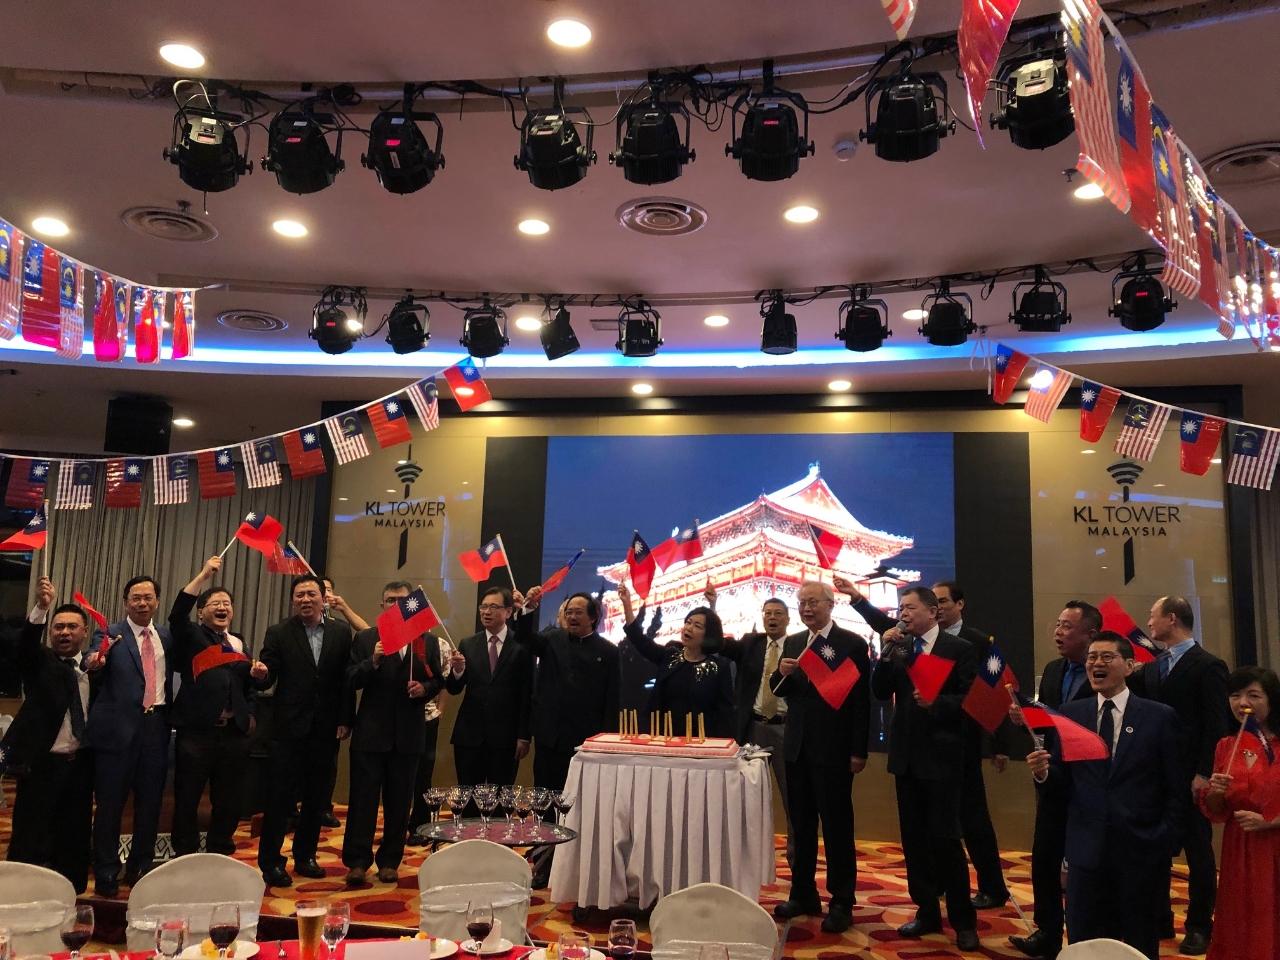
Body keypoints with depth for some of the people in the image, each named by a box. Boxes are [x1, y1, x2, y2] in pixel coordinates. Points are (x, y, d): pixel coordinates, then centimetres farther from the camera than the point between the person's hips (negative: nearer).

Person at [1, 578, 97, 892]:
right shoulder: (39, 660, 0)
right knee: (30, 839, 0)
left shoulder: (95, 667, 9)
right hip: (42, 762, -3)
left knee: (74, 836, 11)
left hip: (81, 763, 3)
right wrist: (42, 607, -40)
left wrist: (101, 669, -10)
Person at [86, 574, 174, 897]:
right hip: (119, 728, -4)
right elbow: (94, 664, -20)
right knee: (110, 803, 3)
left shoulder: (166, 636, 11)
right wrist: (95, 662, -41)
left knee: (150, 801, 12)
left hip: (156, 725, 4)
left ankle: (140, 868, 26)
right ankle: (105, 874, 16)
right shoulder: (109, 634, -3)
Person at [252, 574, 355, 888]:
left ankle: (305, 856, 26)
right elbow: (268, 678, -4)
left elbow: (347, 678, 2)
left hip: (326, 730, 2)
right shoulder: (278, 633, 0)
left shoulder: (341, 632, 4)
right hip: (289, 729, -2)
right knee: (281, 796, 2)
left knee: (317, 797, 11)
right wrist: (261, 674, -28)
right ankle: (270, 861, 14)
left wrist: (345, 721, -3)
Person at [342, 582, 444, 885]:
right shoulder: (365, 639, 3)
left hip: (408, 734, 2)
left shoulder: (427, 642, 8)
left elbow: (438, 680, 10)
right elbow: (351, 681, -5)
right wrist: (372, 662, -21)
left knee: (399, 800, 9)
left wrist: (425, 688, -10)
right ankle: (357, 861, 8)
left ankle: (389, 861, 20)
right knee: (363, 797, 0)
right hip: (371, 732, -2)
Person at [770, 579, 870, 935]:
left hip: (833, 748, -5)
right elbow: (779, 691, 11)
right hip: (797, 746, 6)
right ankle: (803, 894, 26)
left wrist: (858, 751, -12)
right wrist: (782, 673, -11)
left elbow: (861, 700, -9)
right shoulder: (792, 643, 9)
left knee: (837, 826, 1)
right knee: (801, 825, 14)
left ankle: (841, 902, 10)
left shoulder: (852, 644, -7)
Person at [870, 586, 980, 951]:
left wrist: (936, 703, -23)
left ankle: (963, 920, 10)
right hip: (906, 755, 5)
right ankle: (927, 911, 23)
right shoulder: (898, 647, 7)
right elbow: (880, 693, 1)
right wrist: (886, 654, -10)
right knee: (914, 838, 11)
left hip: (941, 756, -5)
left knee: (945, 838, -4)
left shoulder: (959, 648, -5)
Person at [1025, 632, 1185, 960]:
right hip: (1086, 850, 2)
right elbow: (1061, 783, 3)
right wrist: (1042, 773, -19)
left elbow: (1176, 789, -1)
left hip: (1141, 851, -2)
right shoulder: (1070, 714, 4)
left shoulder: (1160, 716, -2)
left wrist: (1166, 843, -6)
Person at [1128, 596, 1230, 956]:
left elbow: (1217, 725, -12)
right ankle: (1159, 919, 21)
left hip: (1190, 776, -6)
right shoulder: (1151, 667, 12)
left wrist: (1204, 773, -16)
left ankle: (1199, 926, 18)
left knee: (1198, 852, 7)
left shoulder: (1208, 665, -9)